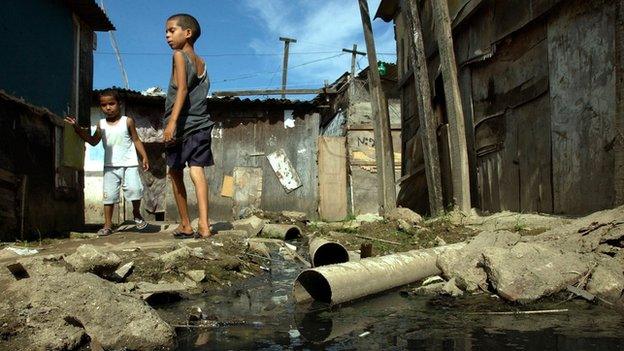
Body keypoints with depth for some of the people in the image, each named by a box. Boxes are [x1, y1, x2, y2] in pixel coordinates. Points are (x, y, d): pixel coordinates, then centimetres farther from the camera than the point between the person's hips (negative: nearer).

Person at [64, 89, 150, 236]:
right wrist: (77, 127, 2)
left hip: (129, 164, -2)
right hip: (110, 166, 3)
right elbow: (93, 141, 8)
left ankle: (137, 214, 12)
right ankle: (108, 225, 7)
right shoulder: (101, 124, 8)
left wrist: (144, 157, -3)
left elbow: (136, 140, 3)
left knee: (134, 188, -15)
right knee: (109, 194, 1)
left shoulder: (127, 121, 1)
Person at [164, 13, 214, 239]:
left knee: (176, 173, 9)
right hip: (201, 125, 5)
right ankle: (203, 224, -16)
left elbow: (182, 90, -16)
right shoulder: (201, 63, 17)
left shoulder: (179, 55, -3)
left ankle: (185, 225, 15)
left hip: (182, 126, -5)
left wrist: (172, 122, -25)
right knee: (197, 171, -2)